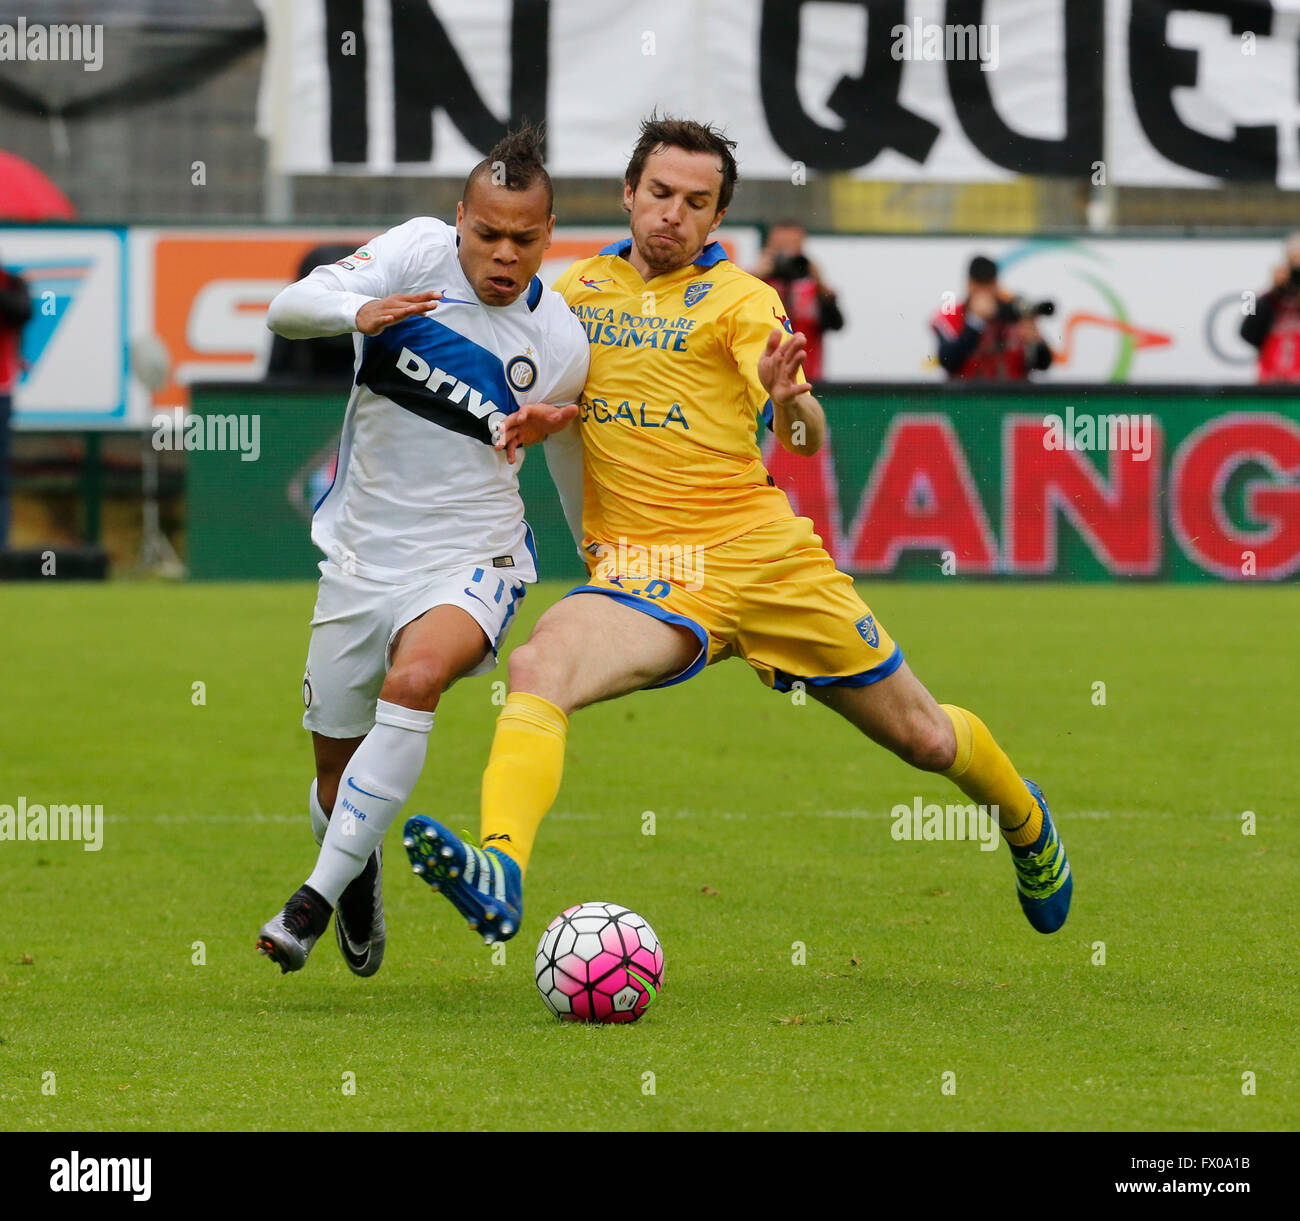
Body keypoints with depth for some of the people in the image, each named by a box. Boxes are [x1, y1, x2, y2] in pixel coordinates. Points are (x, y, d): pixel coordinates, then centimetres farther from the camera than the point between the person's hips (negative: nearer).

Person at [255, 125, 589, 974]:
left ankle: (322, 894, -31)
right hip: (362, 549, 2)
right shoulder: (419, 252, -5)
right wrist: (359, 311, -35)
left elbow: (578, 479, 12)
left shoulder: (560, 345, -4)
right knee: (338, 780, 7)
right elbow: (288, 308, -14)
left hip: (472, 560, -2)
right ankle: (363, 882, 42)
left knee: (415, 677, -34)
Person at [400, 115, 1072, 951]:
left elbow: (807, 439, -14)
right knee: (539, 669, -31)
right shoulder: (582, 286, 10)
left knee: (924, 738, 10)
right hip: (640, 570, 1)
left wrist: (791, 402, -36)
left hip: (763, 554, -1)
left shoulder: (738, 299, -2)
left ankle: (1026, 823, 42)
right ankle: (499, 873, -48)